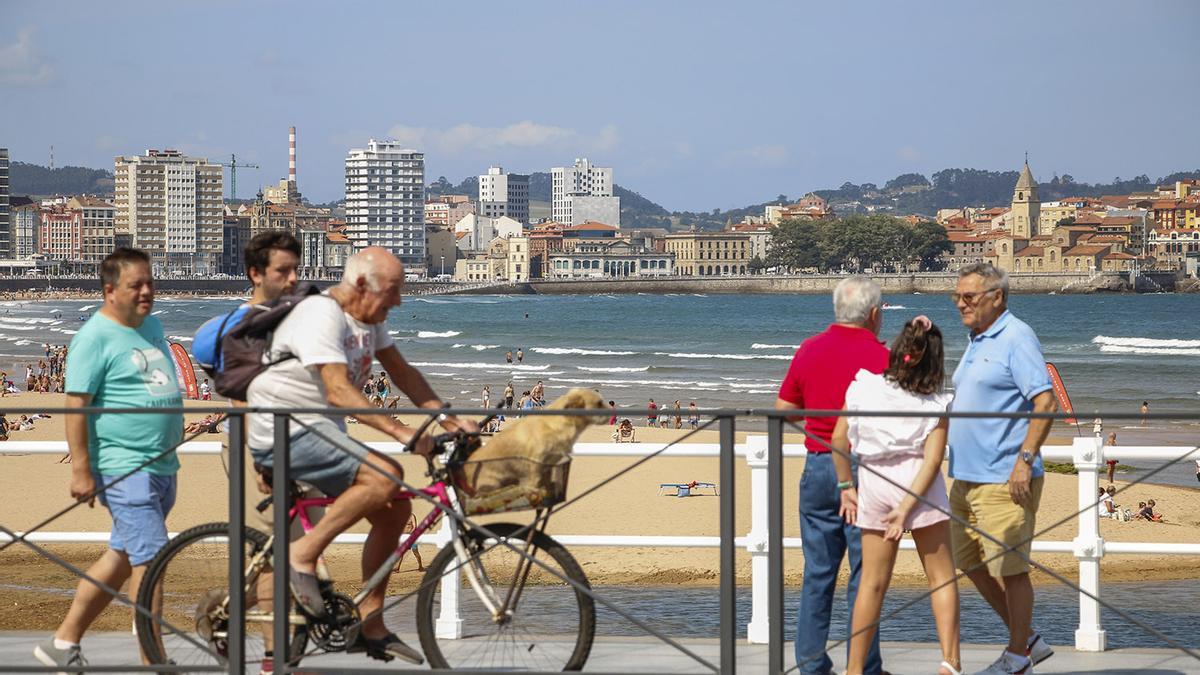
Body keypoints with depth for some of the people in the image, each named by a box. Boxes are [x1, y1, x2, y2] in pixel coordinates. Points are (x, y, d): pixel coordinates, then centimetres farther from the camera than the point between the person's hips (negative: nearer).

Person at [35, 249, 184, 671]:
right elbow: (76, 404, -15)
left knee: (121, 560, 14)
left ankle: (63, 643, 25)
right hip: (124, 468, -9)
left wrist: (173, 443, 27)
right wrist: (81, 470, -19)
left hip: (162, 466, 9)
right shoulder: (95, 336, -11)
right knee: (150, 559, -11)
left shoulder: (151, 326, 15)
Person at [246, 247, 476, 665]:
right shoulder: (321, 316, -21)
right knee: (385, 476, -27)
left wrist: (447, 419, 3)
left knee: (394, 510, 3)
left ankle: (370, 626, 10)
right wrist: (399, 432, -37)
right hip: (286, 432, -10)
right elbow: (339, 391, -31)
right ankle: (303, 556, -16)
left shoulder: (369, 318, 10)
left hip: (323, 433, 10)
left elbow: (401, 372, 15)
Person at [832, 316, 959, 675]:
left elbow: (839, 439, 0)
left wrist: (845, 486, 10)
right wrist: (907, 507, -14)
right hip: (917, 483, -2)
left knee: (873, 581, 10)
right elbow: (932, 459, -13)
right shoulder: (935, 403, -5)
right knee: (941, 576, 10)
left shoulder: (864, 386, -2)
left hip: (873, 483, 2)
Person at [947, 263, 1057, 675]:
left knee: (1008, 568, -2)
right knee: (969, 563, 14)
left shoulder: (1016, 339, -12)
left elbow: (1046, 402, -20)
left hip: (1004, 481, -10)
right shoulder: (977, 342, 17)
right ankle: (1027, 639, 25)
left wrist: (1025, 460, -25)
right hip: (967, 478, 10)